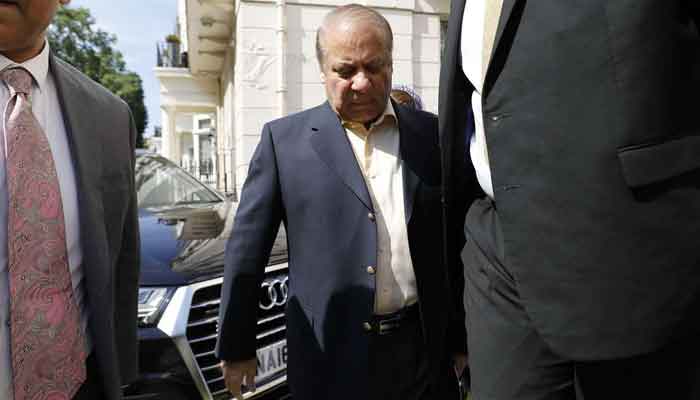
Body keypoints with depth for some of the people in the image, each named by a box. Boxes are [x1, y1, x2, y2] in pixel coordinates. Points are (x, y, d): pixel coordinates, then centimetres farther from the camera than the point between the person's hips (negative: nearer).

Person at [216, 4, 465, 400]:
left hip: (427, 350, 2)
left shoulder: (432, 133, 2)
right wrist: (237, 346, 1)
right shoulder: (284, 138, -3)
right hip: (331, 357, -1)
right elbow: (248, 247, -1)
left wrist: (463, 337, 9)